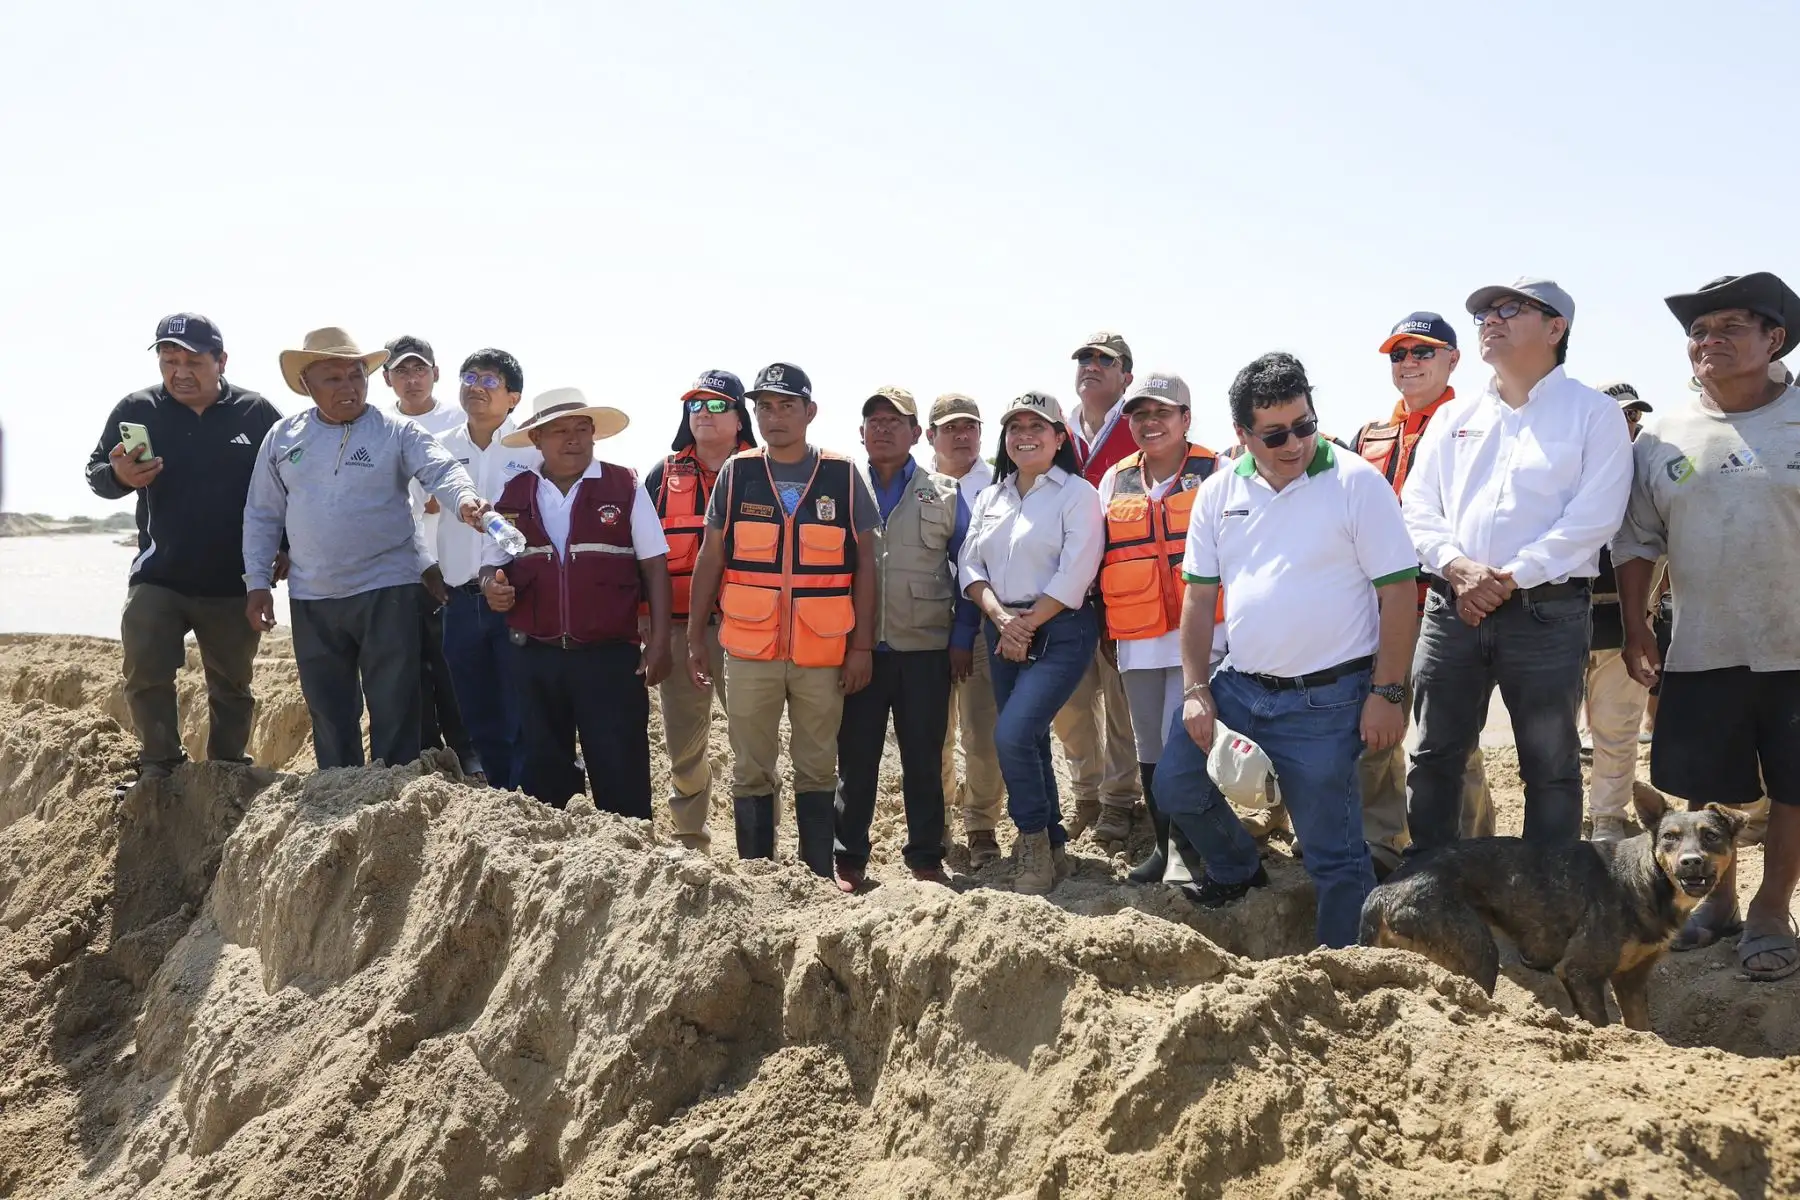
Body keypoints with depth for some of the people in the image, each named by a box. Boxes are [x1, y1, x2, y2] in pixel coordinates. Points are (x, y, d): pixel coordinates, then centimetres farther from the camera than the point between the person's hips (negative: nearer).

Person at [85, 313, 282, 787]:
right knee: (144, 676, -10)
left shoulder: (256, 412, -4)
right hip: (158, 576, 1)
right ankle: (159, 767, 6)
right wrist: (118, 475, -18)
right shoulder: (136, 409, -1)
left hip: (235, 582, 0)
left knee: (232, 686, 10)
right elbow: (95, 472, 6)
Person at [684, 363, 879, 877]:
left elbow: (865, 563, 2)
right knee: (751, 771, 7)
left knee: (817, 771, 8)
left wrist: (862, 645, -2)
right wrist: (695, 639, 4)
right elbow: (709, 560, 7)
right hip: (749, 649, 1)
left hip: (824, 652, -1)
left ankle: (820, 879, 17)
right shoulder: (736, 474, 3)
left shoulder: (843, 476, 1)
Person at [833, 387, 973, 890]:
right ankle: (849, 858, 15)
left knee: (924, 758, 6)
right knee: (855, 757, 4)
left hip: (925, 648, 0)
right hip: (858, 648, 0)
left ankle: (926, 857, 18)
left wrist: (962, 639, 0)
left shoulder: (945, 494, 7)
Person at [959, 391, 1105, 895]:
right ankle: (1050, 847, 24)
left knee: (1012, 734, -19)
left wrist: (1028, 626, -13)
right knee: (1030, 741, 10)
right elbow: (970, 566, 7)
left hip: (1060, 632, -6)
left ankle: (1035, 843, 0)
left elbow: (1074, 575, -14)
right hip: (1003, 631, 6)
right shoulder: (989, 499, 14)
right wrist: (1001, 618, -10)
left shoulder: (1077, 494, -4)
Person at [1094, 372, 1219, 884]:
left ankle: (1188, 846, 6)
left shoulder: (1215, 474, -1)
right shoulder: (1114, 481, 11)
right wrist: (1105, 627, 16)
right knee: (1149, 746, 12)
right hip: (1136, 639, 5)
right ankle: (1163, 843, 26)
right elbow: (1102, 557, 17)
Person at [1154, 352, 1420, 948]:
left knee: (1334, 852, 0)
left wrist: (1388, 694, -13)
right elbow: (1199, 594, 8)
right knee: (1174, 786, 9)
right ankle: (1238, 870, 35)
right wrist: (1196, 690, 2)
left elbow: (1399, 591, -10)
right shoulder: (1219, 493, 4)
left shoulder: (1356, 483, -10)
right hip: (1238, 684, 5)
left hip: (1327, 698, -5)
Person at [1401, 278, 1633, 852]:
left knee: (1551, 766, 5)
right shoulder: (1454, 417, 15)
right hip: (1451, 607, 4)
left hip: (1548, 612, -4)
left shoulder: (1594, 413, 1)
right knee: (1434, 754, 9)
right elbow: (1419, 505, 7)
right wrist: (1458, 568, -11)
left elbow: (1593, 517, -10)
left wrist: (1508, 578, -16)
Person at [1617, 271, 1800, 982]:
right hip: (1701, 652, 2)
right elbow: (1636, 540, 9)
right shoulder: (1663, 438, 4)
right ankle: (1717, 901, 33)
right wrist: (1635, 628, 4)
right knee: (1705, 790, 12)